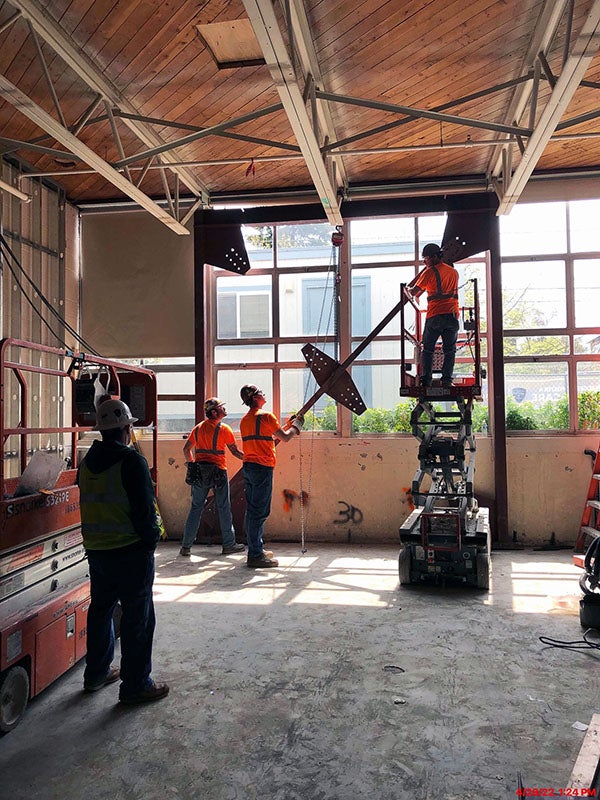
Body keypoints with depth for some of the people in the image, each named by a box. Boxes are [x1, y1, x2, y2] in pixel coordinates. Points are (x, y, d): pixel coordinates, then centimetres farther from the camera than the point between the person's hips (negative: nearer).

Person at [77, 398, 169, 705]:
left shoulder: (87, 462, 6)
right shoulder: (131, 461, -18)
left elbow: (88, 503, 14)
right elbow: (144, 506, -19)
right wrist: (151, 539, -6)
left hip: (95, 550, 8)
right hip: (131, 551, -8)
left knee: (100, 610, 21)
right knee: (137, 617, 3)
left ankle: (96, 674, 35)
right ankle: (135, 685, 11)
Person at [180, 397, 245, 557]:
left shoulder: (198, 428, 10)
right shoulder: (223, 429, -6)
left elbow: (186, 449, 15)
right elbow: (235, 451, -2)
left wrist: (192, 465, 25)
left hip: (199, 471, 5)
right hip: (218, 471, -5)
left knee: (196, 508, 9)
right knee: (224, 509, 4)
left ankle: (186, 546, 10)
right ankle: (229, 544, 11)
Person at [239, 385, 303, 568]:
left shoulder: (244, 420, 15)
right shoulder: (266, 416, -9)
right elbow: (285, 437, -5)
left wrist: (289, 426, 26)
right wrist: (296, 424, 14)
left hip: (248, 467, 9)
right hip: (263, 467, -8)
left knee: (252, 510, 12)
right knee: (260, 512, -6)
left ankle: (255, 549, 20)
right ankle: (255, 556, -5)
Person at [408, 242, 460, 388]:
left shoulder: (429, 272, -1)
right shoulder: (454, 272, 15)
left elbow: (413, 292, 2)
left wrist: (408, 289, 24)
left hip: (434, 315, -3)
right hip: (452, 315, 4)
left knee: (427, 349, 6)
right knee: (450, 350, 8)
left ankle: (426, 380, 0)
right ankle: (447, 380, 2)